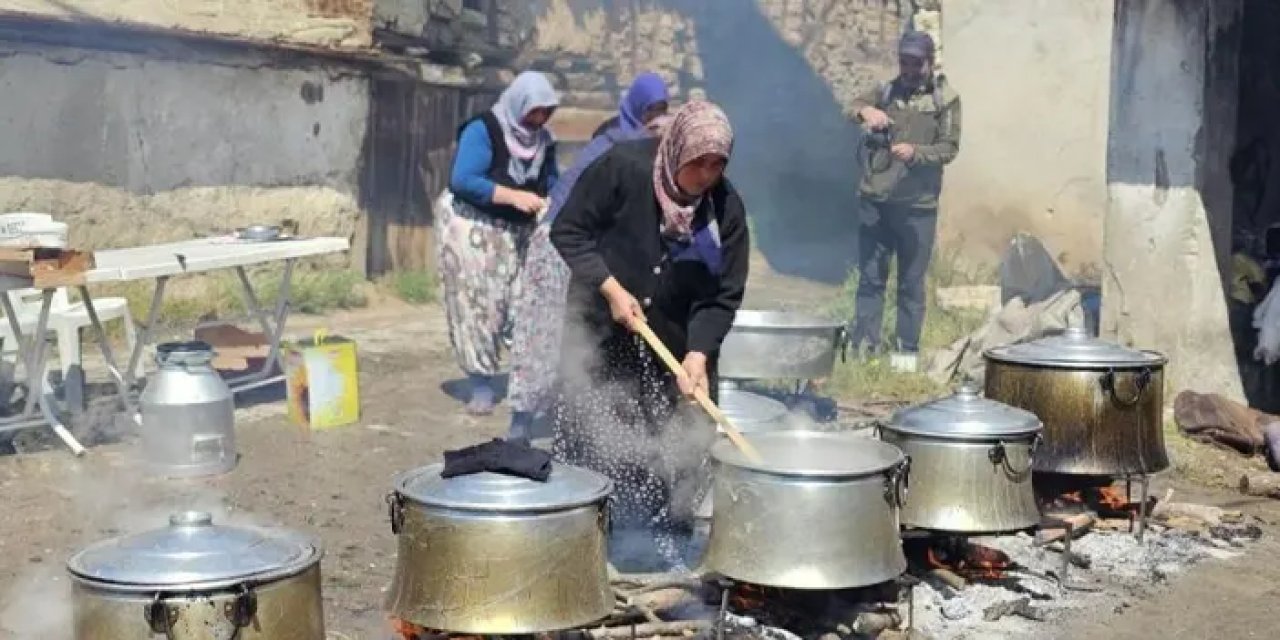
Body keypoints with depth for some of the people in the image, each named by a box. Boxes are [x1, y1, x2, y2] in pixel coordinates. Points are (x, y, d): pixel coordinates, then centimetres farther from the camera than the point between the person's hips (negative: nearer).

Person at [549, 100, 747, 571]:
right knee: (587, 443, 2)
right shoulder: (623, 167, -18)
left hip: (675, 343, 2)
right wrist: (611, 288, -19)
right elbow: (567, 231, -11)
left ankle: (669, 544, 18)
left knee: (678, 449, 2)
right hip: (599, 335, -2)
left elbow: (723, 294, -10)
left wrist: (698, 353, -23)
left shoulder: (726, 208, -12)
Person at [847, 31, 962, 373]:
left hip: (918, 206, -2)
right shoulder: (886, 91, 8)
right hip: (875, 201, 2)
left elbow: (949, 148, -7)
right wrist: (865, 110, -28)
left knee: (911, 282, 6)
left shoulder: (945, 99, 0)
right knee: (871, 277, 6)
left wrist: (915, 152, -25)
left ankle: (907, 350, 14)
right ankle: (864, 347, 12)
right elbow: (850, 107, -5)